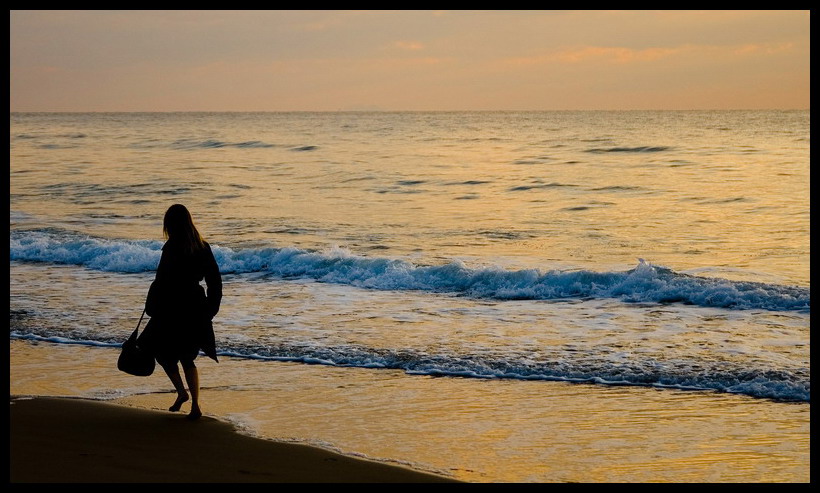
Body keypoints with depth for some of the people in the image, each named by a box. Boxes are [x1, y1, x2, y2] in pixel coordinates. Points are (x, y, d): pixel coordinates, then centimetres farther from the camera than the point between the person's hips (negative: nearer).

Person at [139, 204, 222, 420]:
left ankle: (181, 392, 3)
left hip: (173, 310, -6)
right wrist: (210, 309, 17)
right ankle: (195, 405, 8)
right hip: (196, 309, 6)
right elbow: (215, 281, 10)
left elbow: (162, 281, -17)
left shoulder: (172, 248, -15)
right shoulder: (202, 247, 5)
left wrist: (152, 308, -7)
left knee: (162, 351, 13)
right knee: (187, 358, 14)